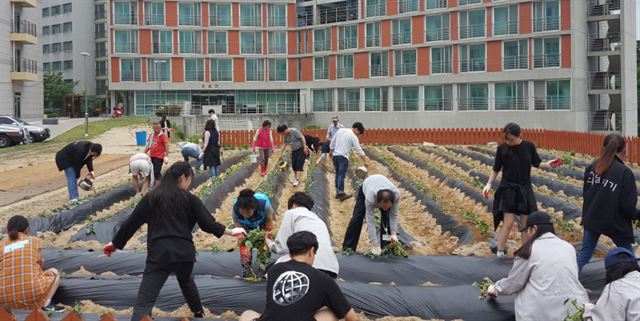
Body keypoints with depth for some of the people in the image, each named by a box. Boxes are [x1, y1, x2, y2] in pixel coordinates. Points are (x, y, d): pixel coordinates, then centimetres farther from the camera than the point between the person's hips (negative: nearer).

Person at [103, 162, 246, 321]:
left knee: (144, 301, -10)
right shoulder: (189, 199, 5)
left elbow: (131, 223, 12)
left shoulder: (151, 197, 8)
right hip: (184, 252, 2)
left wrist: (115, 243, 24)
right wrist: (231, 231, 17)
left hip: (159, 253, -2)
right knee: (186, 281, 36)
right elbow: (208, 224, 3)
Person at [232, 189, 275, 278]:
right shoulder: (235, 208, -40)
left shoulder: (264, 203, -45)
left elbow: (269, 219, -23)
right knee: (245, 246, -10)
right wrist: (242, 247, -35)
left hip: (263, 219, -1)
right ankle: (245, 274, 3)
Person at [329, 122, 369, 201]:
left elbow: (332, 142, 14)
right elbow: (359, 150, -9)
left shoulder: (340, 130, 9)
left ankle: (338, 192, 17)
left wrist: (331, 151, 26)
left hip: (335, 155, 6)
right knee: (342, 175, -6)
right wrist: (365, 161, -6)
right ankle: (341, 194, -7)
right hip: (343, 157, -6)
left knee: (338, 174, 14)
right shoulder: (353, 137, -7)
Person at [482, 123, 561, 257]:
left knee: (526, 224, 7)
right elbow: (496, 169, 1)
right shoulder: (502, 148, -9)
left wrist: (547, 165, -14)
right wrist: (489, 184, -8)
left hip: (525, 189, 2)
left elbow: (536, 163, 5)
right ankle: (499, 253, 0)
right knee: (508, 223, -8)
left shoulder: (529, 146, -7)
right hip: (508, 189, -2)